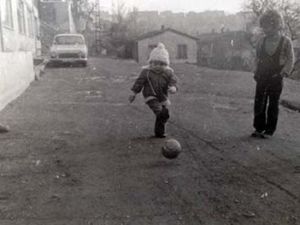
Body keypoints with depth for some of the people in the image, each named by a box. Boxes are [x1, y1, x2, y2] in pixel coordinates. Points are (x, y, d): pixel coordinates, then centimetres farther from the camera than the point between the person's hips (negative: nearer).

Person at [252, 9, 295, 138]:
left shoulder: (286, 42, -4)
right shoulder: (261, 41, 4)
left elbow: (290, 60, -1)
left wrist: (283, 74, -11)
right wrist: (256, 72, 4)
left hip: (276, 78, -3)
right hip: (262, 77, 3)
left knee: (273, 105, 5)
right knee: (259, 103, 3)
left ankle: (270, 130, 14)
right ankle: (259, 128, 14)